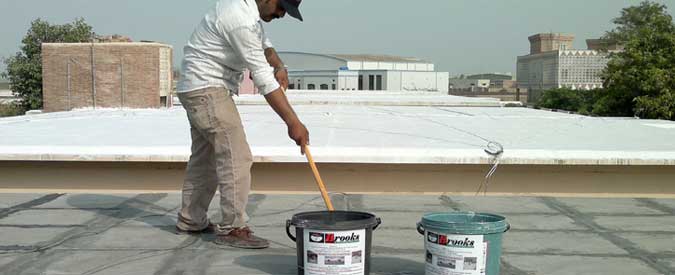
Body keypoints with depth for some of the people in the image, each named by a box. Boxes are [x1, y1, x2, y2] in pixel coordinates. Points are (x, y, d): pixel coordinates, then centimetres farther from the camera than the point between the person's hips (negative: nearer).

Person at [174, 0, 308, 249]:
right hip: (207, 90, -11)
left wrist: (279, 66, -2)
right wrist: (293, 123, -24)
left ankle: (190, 221, 27)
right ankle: (232, 229, -5)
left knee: (204, 157, 16)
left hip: (198, 89, 11)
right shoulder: (241, 20, -25)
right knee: (237, 157, -11)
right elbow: (263, 79, -26)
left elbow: (263, 43, 20)